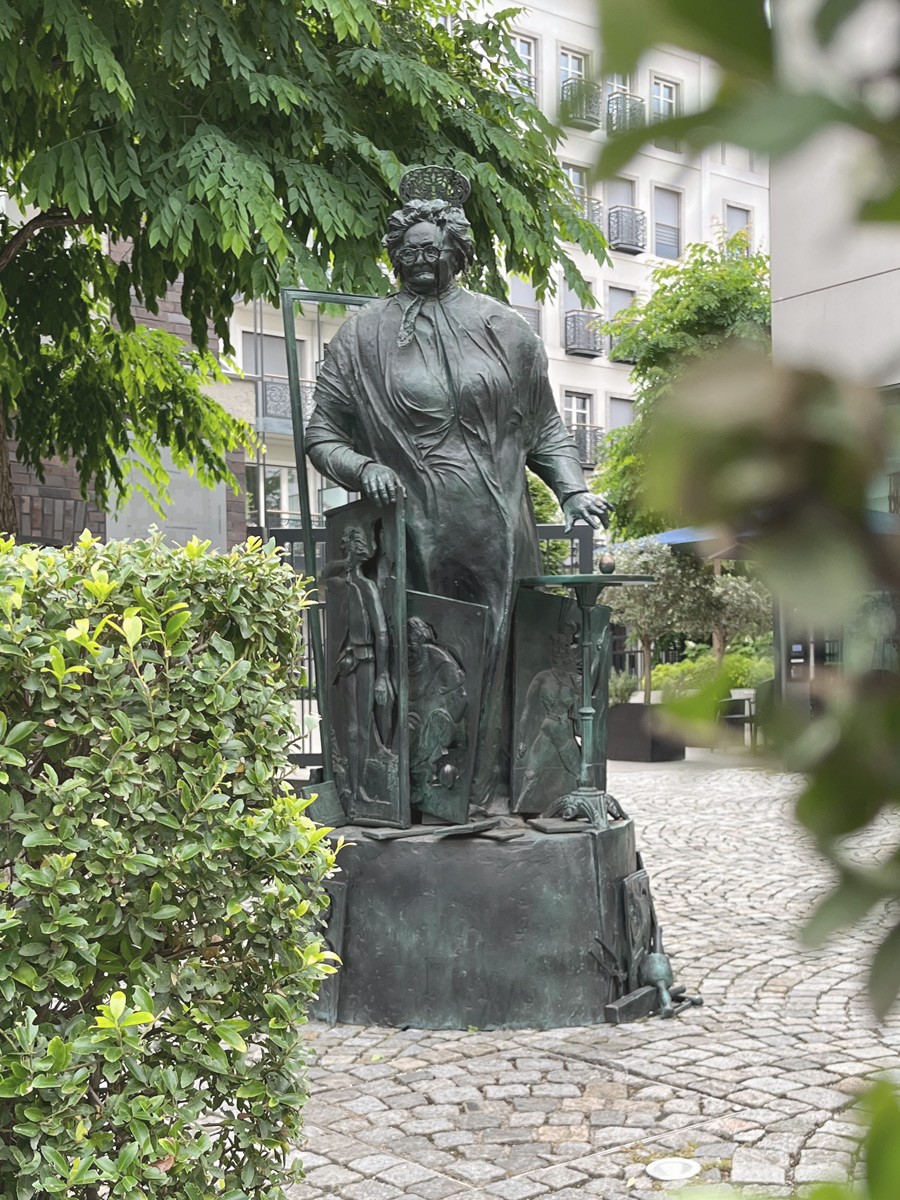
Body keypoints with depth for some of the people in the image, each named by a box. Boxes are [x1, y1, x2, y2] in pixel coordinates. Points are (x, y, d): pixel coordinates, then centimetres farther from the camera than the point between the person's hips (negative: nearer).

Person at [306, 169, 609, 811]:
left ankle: (492, 787, 8)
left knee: (498, 654, 0)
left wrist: (573, 489, 2)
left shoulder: (503, 327, 12)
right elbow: (322, 436, 10)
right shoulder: (362, 337, 9)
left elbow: (545, 426, 16)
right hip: (415, 535, -1)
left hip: (498, 534, 1)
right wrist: (364, 468, -10)